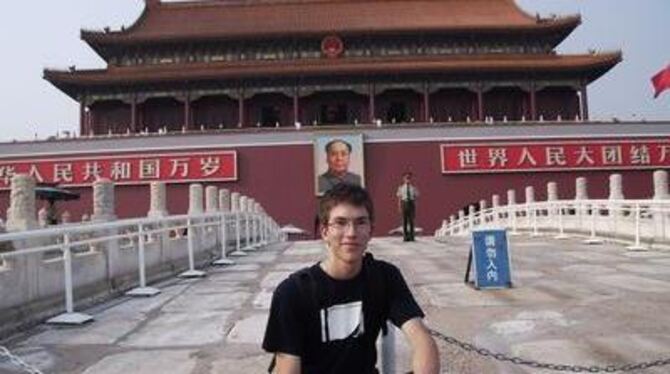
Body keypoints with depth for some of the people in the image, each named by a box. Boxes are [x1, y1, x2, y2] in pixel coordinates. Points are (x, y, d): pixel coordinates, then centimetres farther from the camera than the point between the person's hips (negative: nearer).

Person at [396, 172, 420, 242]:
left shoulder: (413, 188, 5)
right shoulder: (401, 188, 5)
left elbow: (415, 198, 6)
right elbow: (399, 198, 5)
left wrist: (415, 208, 2)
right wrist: (399, 207, -1)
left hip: (411, 203, 0)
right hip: (404, 203, 0)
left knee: (411, 220, -1)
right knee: (404, 220, 1)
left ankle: (411, 236, 6)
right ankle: (405, 236, 8)